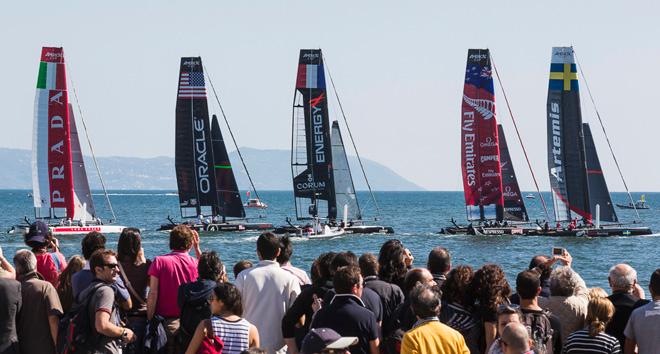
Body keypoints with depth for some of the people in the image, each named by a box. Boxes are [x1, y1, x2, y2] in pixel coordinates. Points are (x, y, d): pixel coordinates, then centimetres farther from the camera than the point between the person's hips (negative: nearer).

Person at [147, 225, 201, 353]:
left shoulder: (159, 261, -8)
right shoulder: (194, 263, -2)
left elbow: (153, 294, -11)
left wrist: (150, 319, -7)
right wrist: (197, 248, 22)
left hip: (166, 322, -2)